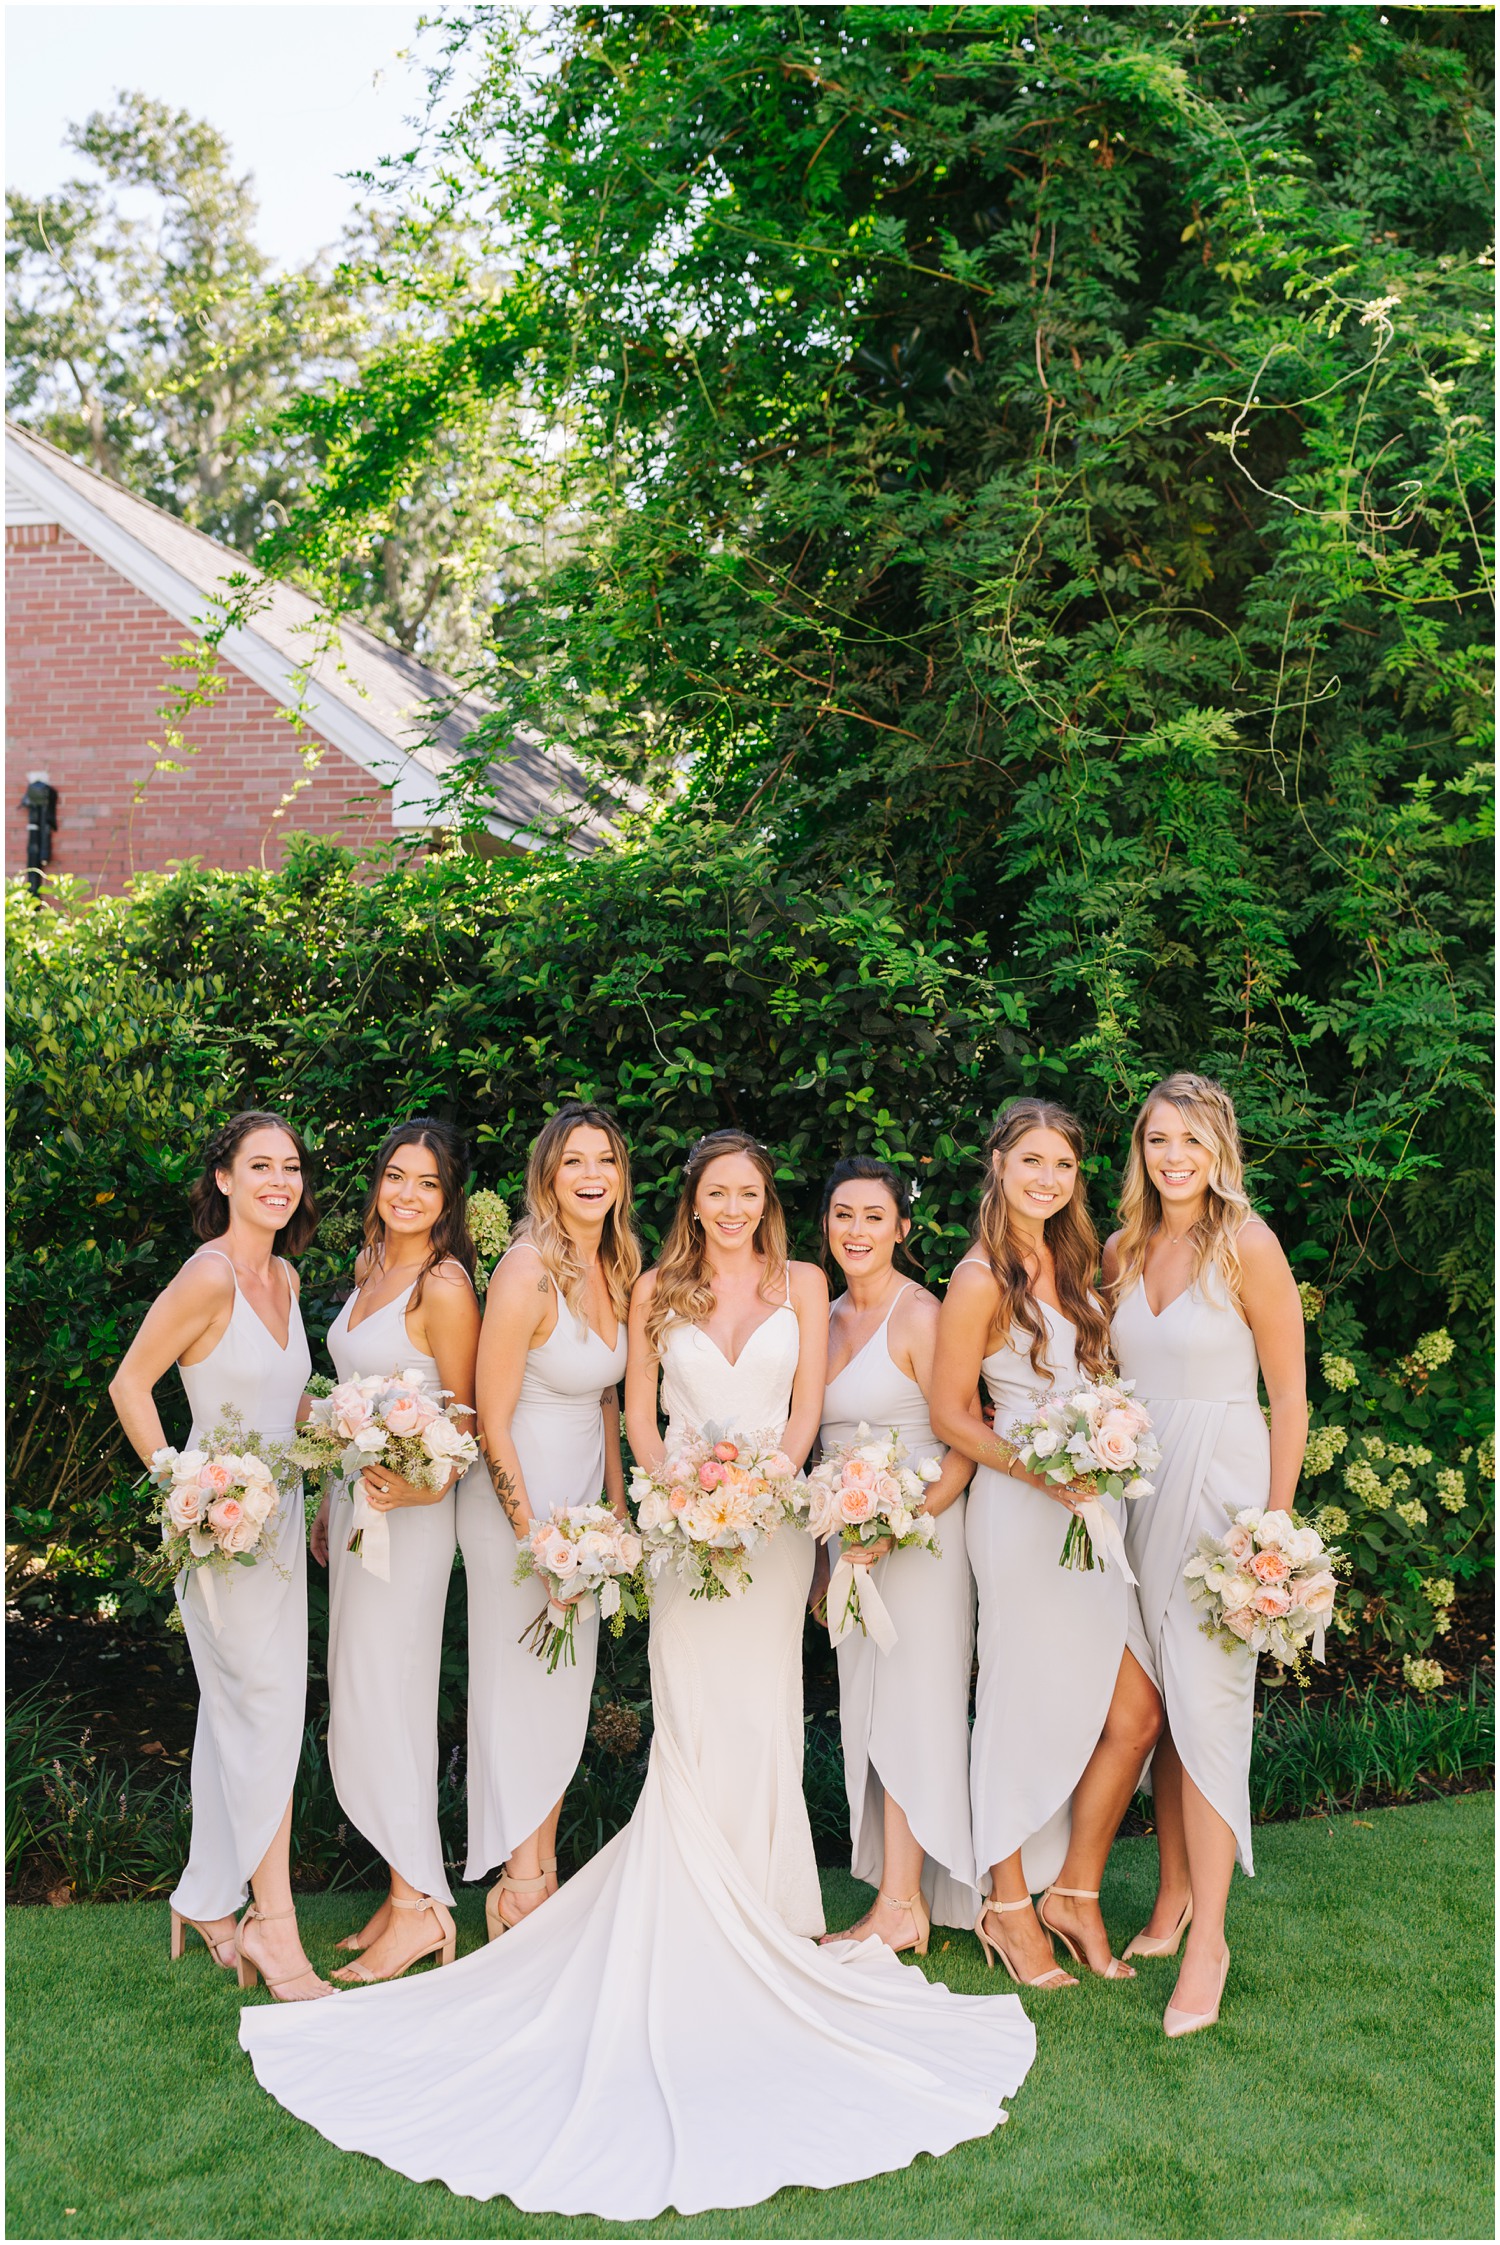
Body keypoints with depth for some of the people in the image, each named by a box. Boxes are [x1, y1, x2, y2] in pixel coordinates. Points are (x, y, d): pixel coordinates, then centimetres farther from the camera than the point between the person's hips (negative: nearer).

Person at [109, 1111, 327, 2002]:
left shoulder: (284, 1278, 8)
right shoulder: (209, 1276, -17)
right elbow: (130, 1384, -13)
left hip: (278, 1517, 8)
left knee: (236, 1712, 14)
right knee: (268, 1711, -6)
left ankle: (211, 1899, 26)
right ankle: (273, 1922, 5)